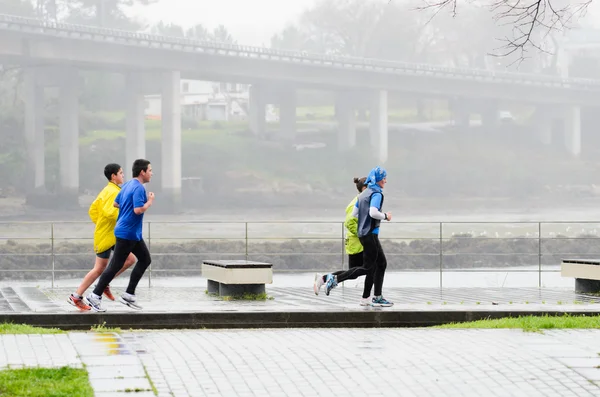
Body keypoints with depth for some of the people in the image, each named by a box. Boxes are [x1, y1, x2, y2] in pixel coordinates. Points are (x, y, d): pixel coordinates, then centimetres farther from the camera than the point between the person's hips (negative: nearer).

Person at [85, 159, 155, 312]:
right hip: (127, 233, -10)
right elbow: (138, 210, -28)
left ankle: (129, 295, 15)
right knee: (116, 265, -4)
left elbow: (116, 203, 18)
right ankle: (95, 296, 3)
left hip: (133, 233, 10)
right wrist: (150, 201, -12)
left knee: (145, 259, 13)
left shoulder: (127, 185, 11)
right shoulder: (138, 188, -19)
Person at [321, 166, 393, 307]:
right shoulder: (377, 194, -13)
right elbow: (373, 212, -28)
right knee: (368, 267, -6)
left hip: (362, 232, 10)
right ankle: (335, 278, -9)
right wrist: (385, 216, -11)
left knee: (381, 264, 14)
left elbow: (354, 213, 15)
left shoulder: (363, 194, 15)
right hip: (370, 234, -10)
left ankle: (377, 298, 14)